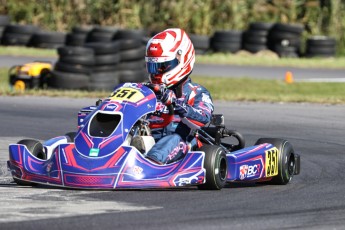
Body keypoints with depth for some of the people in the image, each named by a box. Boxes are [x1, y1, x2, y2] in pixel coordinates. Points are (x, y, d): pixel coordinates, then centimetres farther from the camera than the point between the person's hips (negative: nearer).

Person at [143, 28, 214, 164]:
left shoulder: (197, 93, 12)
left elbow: (202, 118, -9)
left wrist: (174, 102, -25)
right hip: (149, 142, 3)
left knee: (175, 139, -37)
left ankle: (151, 160, -67)